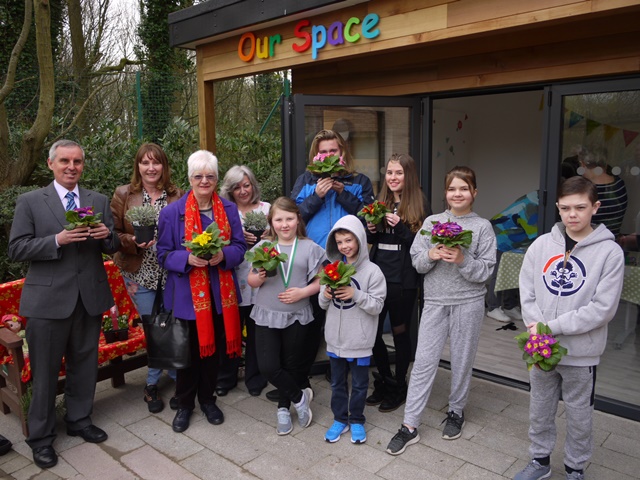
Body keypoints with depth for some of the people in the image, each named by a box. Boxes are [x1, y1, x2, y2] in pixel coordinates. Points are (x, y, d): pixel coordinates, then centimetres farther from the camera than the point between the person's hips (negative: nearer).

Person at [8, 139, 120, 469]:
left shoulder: (99, 201, 8)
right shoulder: (30, 202, -1)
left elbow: (112, 248, 9)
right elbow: (16, 249, -6)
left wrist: (107, 235, -14)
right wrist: (57, 240, -20)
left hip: (89, 297, 3)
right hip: (48, 299, -3)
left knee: (84, 364, 15)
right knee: (45, 371, 7)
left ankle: (79, 420, 35)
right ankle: (41, 436, 25)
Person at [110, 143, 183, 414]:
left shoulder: (177, 196, 2)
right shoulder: (123, 195, 0)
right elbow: (114, 234, 2)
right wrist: (134, 242, -16)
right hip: (140, 275, -1)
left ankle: (152, 384, 25)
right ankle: (176, 377, 27)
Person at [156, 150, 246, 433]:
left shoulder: (229, 209, 3)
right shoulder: (171, 212, -5)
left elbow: (239, 248, 3)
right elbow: (164, 255, -3)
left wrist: (223, 255, -18)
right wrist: (188, 258, -23)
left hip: (220, 293, 3)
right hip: (187, 294, -2)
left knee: (213, 348, 14)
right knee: (188, 350, 9)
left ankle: (208, 399, 35)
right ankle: (184, 404, 30)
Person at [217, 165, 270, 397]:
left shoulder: (267, 208, 6)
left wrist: (264, 238, -13)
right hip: (232, 279, 0)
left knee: (256, 331, 8)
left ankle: (255, 378, 25)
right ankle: (225, 378, 25)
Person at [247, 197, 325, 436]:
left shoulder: (309, 248, -3)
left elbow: (319, 281, 0)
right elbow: (251, 281, 5)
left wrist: (302, 292, -16)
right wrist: (260, 277, -16)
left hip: (297, 315, -1)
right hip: (267, 315, 1)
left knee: (292, 365, 12)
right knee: (268, 366, -5)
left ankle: (284, 407, 37)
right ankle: (300, 397, 20)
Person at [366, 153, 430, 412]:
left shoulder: (419, 205, -6)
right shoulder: (380, 202, 10)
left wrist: (399, 226, -21)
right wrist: (371, 231, -4)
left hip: (403, 280, -5)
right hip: (377, 274, 5)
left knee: (400, 333, 9)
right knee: (372, 331, 10)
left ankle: (399, 386, 28)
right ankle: (384, 380, 32)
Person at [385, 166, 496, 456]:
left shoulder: (482, 227, -1)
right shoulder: (431, 222, 5)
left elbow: (486, 270, -6)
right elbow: (417, 262, 2)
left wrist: (462, 260, -22)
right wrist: (432, 254, -17)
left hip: (468, 303, -1)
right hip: (435, 301, 1)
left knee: (461, 361, 11)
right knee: (424, 362, 1)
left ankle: (456, 411, 35)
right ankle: (409, 426, 8)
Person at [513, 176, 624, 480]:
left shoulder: (610, 252, -11)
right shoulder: (542, 245, -2)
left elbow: (603, 308, -15)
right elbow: (527, 292, 1)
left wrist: (552, 326, -17)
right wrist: (536, 328, -14)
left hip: (581, 352, -3)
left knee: (579, 414, 15)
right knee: (540, 408, 18)